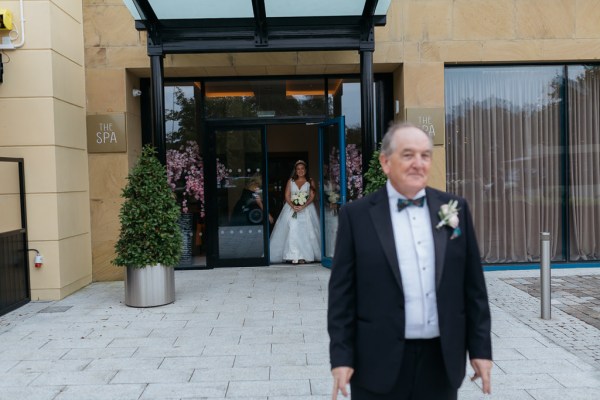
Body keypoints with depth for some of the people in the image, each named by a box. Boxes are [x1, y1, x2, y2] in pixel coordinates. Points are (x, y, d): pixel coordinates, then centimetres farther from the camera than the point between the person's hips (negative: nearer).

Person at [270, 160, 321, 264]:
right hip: (292, 208, 1)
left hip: (306, 208, 0)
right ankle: (294, 256, -13)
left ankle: (304, 256, -7)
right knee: (293, 230, -12)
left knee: (306, 231, -9)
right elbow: (287, 196, 4)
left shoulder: (310, 181, 8)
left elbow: (312, 196, -2)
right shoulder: (290, 181, 11)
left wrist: (303, 206, -17)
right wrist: (293, 206, -14)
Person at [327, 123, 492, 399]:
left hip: (442, 360, 3)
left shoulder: (455, 209, 3)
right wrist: (341, 357, -7)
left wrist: (480, 347, 4)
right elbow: (342, 293, -4)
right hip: (380, 364, -2)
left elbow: (473, 286, 5)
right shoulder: (357, 215, -6)